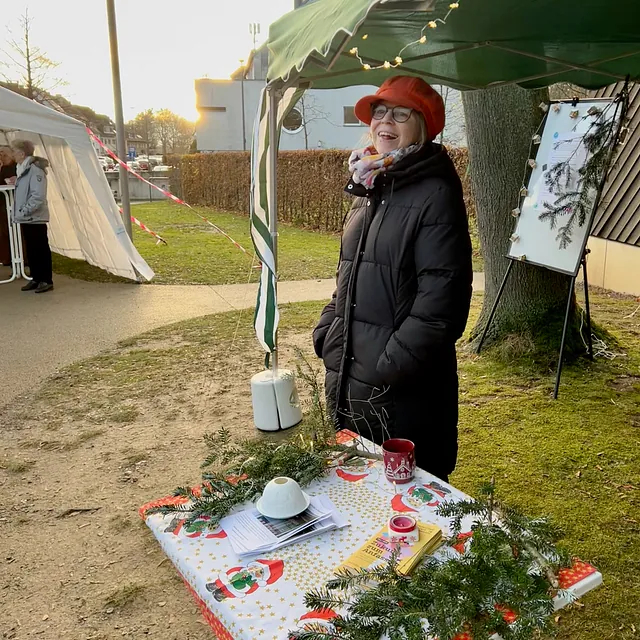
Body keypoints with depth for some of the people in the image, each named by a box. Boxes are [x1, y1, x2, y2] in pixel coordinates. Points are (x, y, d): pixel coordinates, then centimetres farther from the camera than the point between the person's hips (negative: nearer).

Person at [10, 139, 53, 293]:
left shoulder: (35, 170, -15)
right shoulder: (22, 170, 13)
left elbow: (38, 196, -21)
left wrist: (24, 211, -18)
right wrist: (20, 212, 11)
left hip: (35, 218, -9)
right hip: (26, 218, 9)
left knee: (41, 249, -3)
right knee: (31, 250, 12)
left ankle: (46, 280, 3)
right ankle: (36, 279, 20)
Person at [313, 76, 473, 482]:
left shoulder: (435, 194, -12)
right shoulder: (369, 189, 13)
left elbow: (441, 296, -19)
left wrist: (391, 367, -20)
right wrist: (326, 335, 9)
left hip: (403, 392, -8)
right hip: (347, 381, 8)